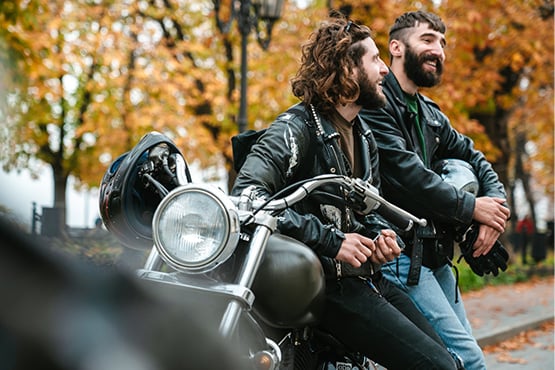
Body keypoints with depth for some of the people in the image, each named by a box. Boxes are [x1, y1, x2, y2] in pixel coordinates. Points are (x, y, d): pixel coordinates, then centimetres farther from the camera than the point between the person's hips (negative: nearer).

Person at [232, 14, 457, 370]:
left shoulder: (364, 135, 15)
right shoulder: (296, 127, -13)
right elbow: (247, 194, -27)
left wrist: (382, 234, 1)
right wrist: (331, 241, -28)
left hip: (366, 275, 9)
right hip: (328, 283, -9)